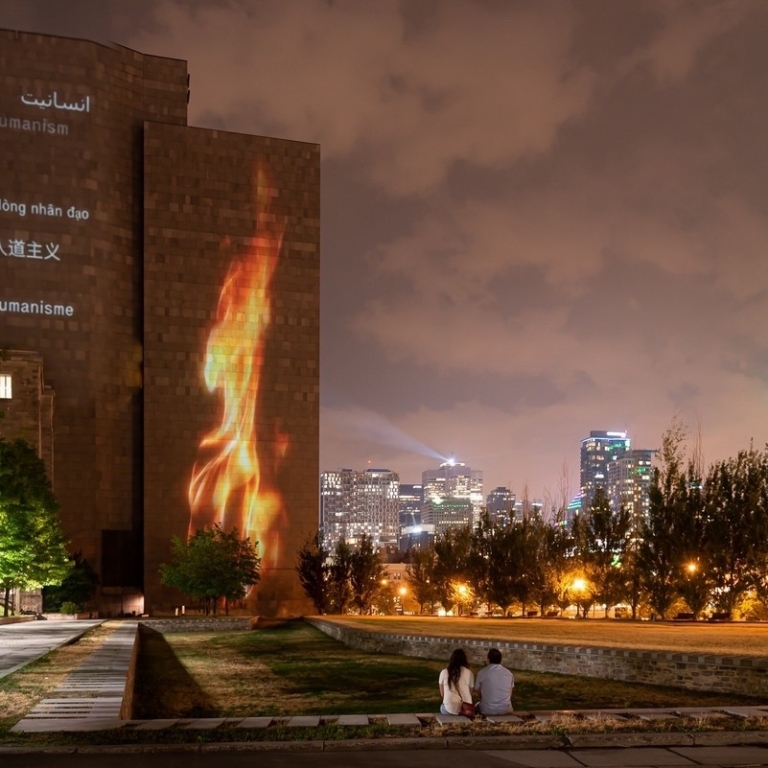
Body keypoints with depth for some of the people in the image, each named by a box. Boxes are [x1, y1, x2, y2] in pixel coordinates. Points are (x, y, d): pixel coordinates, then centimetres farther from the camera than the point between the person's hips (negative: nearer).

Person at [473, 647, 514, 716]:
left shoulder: (482, 672, -8)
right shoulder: (509, 673, 0)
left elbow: (478, 693, 3)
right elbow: (511, 692, 11)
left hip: (487, 711, -2)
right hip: (506, 710, 2)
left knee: (478, 705, 31)